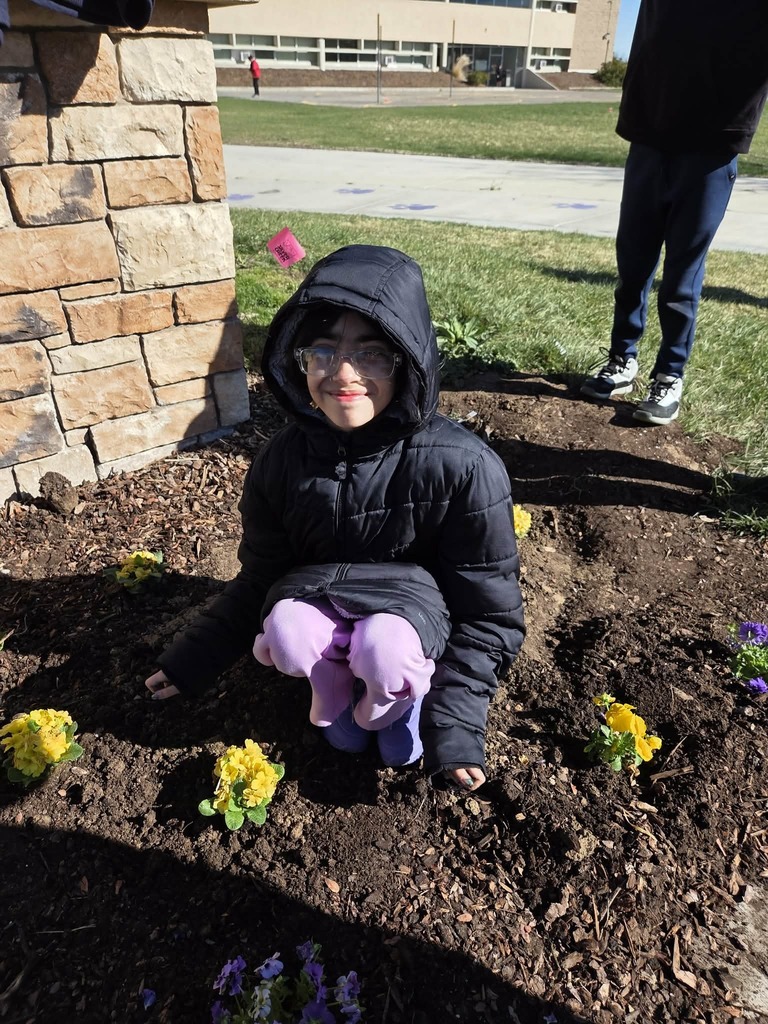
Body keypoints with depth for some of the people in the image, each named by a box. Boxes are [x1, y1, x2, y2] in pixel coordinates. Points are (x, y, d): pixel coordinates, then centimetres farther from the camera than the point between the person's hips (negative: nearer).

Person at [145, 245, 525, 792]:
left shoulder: (464, 466, -25)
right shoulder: (281, 461, -14)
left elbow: (490, 611, -15)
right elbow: (260, 581, 2)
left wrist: (456, 725, -20)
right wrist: (191, 660, 1)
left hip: (419, 609, -2)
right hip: (321, 597, 3)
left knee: (385, 645, -34)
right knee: (286, 627, -30)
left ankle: (405, 696, 4)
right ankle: (338, 696, 5)